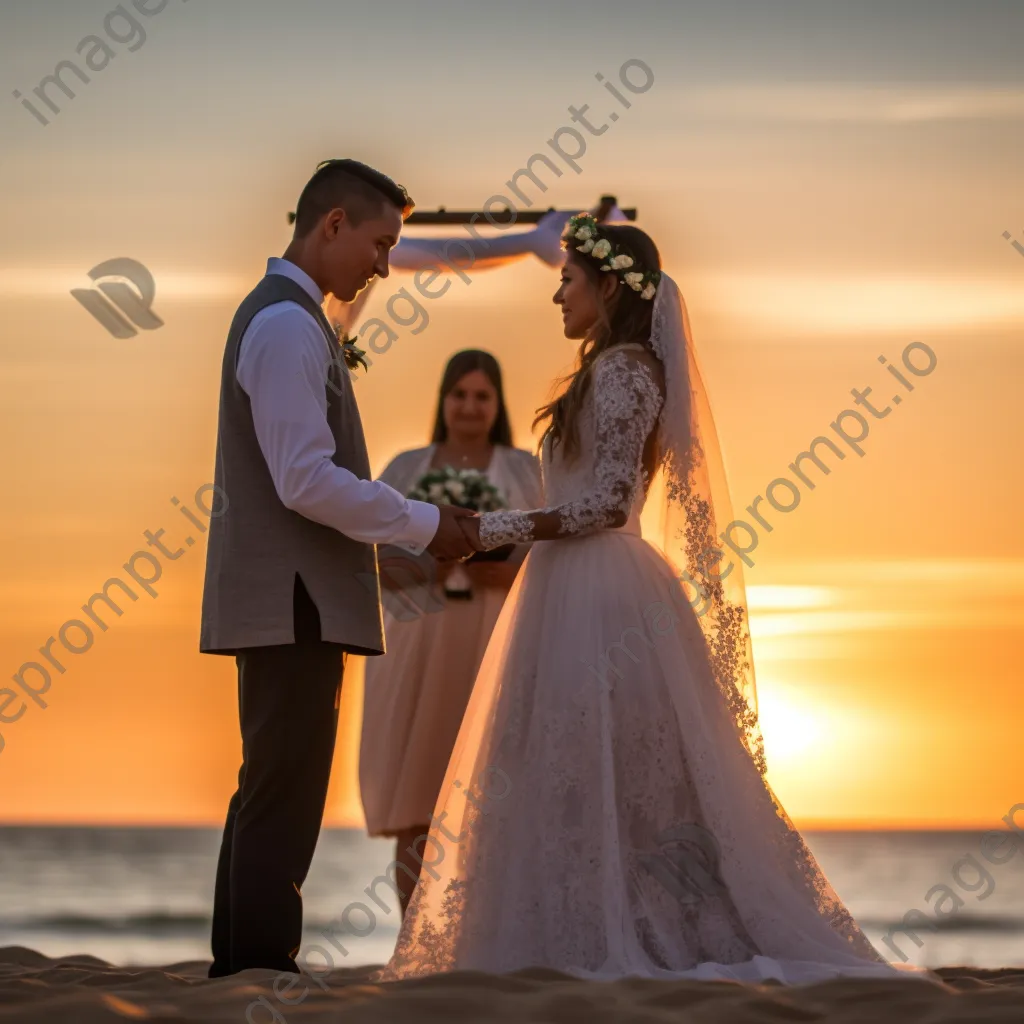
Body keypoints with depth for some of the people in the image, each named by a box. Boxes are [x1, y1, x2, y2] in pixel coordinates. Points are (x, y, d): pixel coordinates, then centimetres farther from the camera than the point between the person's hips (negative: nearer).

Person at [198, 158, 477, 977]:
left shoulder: (281, 315, 17)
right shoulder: (289, 326, -15)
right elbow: (308, 481, -21)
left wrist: (410, 519, 16)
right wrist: (424, 526, -12)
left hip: (282, 599, 11)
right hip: (294, 601, -11)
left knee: (268, 797, 14)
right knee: (284, 805, -8)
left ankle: (240, 973, 20)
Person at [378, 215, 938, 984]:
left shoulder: (621, 371, -12)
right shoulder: (617, 370, 17)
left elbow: (606, 503, -19)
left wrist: (492, 530, -17)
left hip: (597, 599, -10)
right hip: (581, 593, 10)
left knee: (590, 773, -7)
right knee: (612, 774, 8)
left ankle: (612, 945, -4)